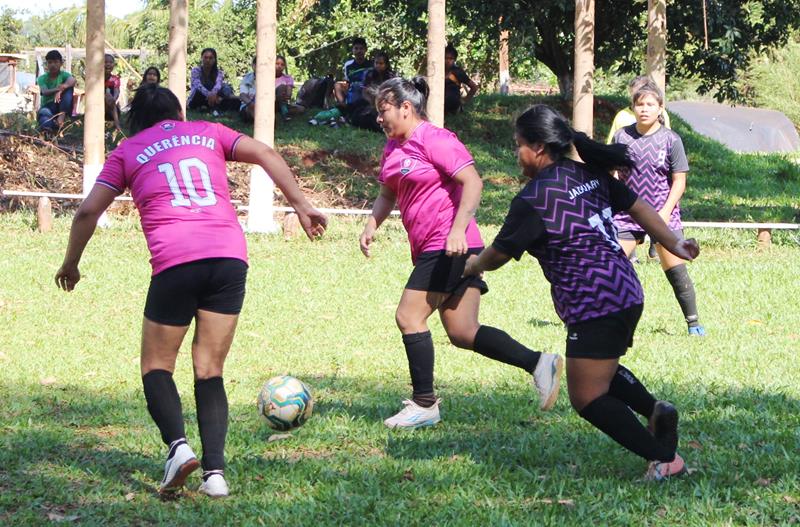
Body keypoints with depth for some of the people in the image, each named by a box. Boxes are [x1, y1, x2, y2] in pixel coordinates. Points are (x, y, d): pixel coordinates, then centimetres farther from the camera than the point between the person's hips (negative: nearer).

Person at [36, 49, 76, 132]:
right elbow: (45, 92, -19)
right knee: (45, 112, -37)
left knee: (69, 88, -22)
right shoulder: (42, 78, 1)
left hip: (61, 107, 1)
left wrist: (60, 91, -44)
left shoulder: (64, 75, 1)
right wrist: (56, 89, -42)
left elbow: (72, 80, -24)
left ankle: (62, 116, -34)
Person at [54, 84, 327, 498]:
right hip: (230, 256, 2)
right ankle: (215, 470, -6)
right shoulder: (208, 133, 22)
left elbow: (88, 211, 14)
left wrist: (70, 264, 27)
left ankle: (177, 444, -15)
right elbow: (265, 155, 10)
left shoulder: (128, 151, 18)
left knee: (157, 366, 11)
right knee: (209, 371, 9)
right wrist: (301, 206, 10)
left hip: (175, 262, -2)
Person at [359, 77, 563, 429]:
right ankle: (539, 363, 7)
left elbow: (473, 182, -18)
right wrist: (372, 225, 11)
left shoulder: (435, 139, -12)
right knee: (463, 334, 5)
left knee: (409, 317, -9)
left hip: (450, 248, -9)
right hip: (429, 251, 9)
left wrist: (458, 229, -27)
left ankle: (424, 405, -3)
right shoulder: (393, 148, 16)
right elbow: (388, 194, 28)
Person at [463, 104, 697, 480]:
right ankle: (656, 409, 5)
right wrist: (674, 244, 25)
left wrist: (474, 266, 18)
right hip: (627, 293, 10)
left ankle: (664, 458, -2)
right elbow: (638, 207, 15)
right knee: (602, 372, 27)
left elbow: (499, 253, -3)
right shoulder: (590, 174, 10)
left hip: (593, 305, -9)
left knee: (588, 399, -1)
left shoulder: (533, 199, -13)